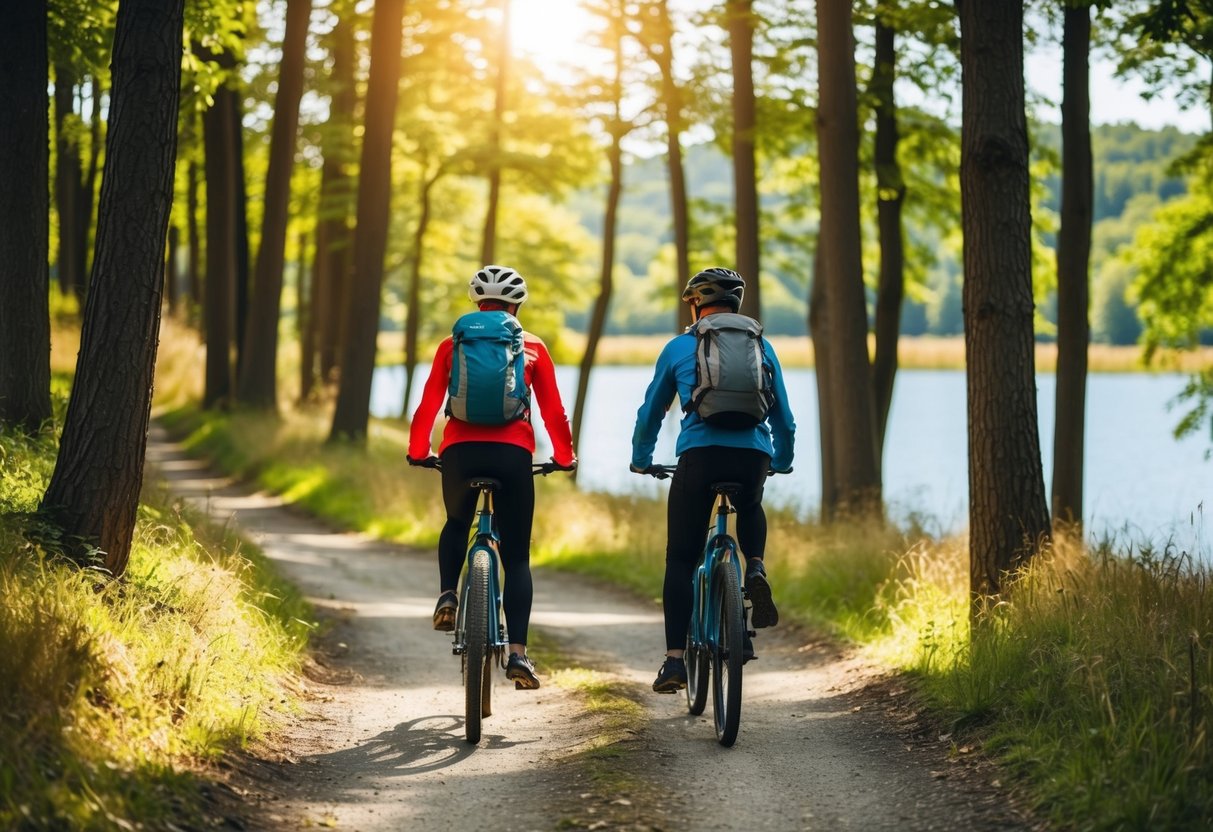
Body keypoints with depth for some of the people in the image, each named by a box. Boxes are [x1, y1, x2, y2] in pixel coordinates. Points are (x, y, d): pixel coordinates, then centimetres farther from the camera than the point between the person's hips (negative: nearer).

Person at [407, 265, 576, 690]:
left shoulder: (453, 344, 15)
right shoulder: (532, 347, 14)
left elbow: (428, 403, 14)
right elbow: (553, 410, 12)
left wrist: (418, 451, 28)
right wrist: (564, 457, 25)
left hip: (460, 450, 1)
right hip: (512, 453, -1)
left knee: (456, 526, 31)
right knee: (517, 556, 7)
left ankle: (447, 596, 7)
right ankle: (518, 652, -6)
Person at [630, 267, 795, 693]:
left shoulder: (679, 347, 15)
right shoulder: (761, 346, 18)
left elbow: (650, 413, 23)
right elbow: (783, 418, 23)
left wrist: (640, 460, 39)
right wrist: (782, 462, 40)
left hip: (700, 453, -2)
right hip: (754, 454, 2)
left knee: (680, 560, 8)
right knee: (750, 509, 36)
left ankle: (674, 661, -1)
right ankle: (756, 570, 7)